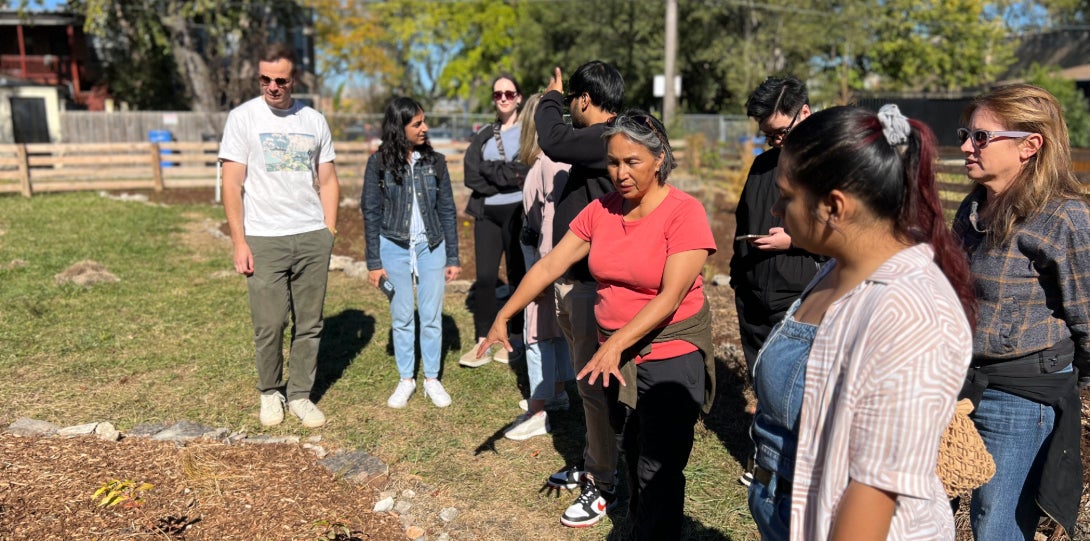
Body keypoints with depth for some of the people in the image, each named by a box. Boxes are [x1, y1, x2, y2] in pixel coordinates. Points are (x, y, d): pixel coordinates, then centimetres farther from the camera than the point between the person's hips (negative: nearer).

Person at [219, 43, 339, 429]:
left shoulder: (314, 120, 11)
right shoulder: (243, 117, 1)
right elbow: (231, 185, -2)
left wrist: (329, 231, 4)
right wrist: (239, 242, -7)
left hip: (312, 237, 3)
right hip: (264, 238, -2)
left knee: (309, 323, 6)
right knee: (269, 325, -1)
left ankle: (300, 395, 20)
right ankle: (270, 393, 22)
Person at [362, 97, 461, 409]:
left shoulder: (435, 162, 0)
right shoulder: (379, 164, -5)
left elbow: (447, 210, 3)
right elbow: (371, 213, -2)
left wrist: (453, 257, 2)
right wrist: (373, 262, -3)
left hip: (431, 246, 1)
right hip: (394, 248, -1)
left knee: (432, 316, 6)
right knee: (401, 318, 9)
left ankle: (432, 379, 20)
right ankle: (406, 380, 22)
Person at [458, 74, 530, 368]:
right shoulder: (483, 135, 15)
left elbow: (527, 172, -11)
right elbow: (471, 176, 2)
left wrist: (489, 170, -9)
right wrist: (508, 176, -9)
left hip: (518, 211, -3)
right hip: (486, 212, 4)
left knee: (518, 275, 2)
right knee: (485, 277, 0)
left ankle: (517, 340, 15)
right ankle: (483, 343, 8)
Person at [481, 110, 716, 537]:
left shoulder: (684, 212, -16)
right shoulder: (601, 210, -1)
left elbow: (671, 295, -23)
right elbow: (550, 265, 1)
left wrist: (615, 344, -30)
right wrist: (503, 316, 0)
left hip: (672, 355, -5)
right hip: (617, 354, 5)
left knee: (658, 473, 0)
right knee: (632, 454, 20)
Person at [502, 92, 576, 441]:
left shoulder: (552, 162, -19)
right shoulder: (545, 160, 9)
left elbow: (553, 215, -22)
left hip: (547, 254, -10)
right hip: (538, 250, 10)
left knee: (538, 332, -4)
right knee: (554, 327, 19)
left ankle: (537, 415, 5)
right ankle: (557, 393, 33)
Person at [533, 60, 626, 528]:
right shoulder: (603, 140, 12)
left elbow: (554, 143, -27)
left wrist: (550, 98, -11)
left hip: (591, 284, -10)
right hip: (574, 279, 10)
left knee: (595, 384, 0)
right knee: (587, 380, 20)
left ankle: (603, 484, 14)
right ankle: (592, 465, 35)